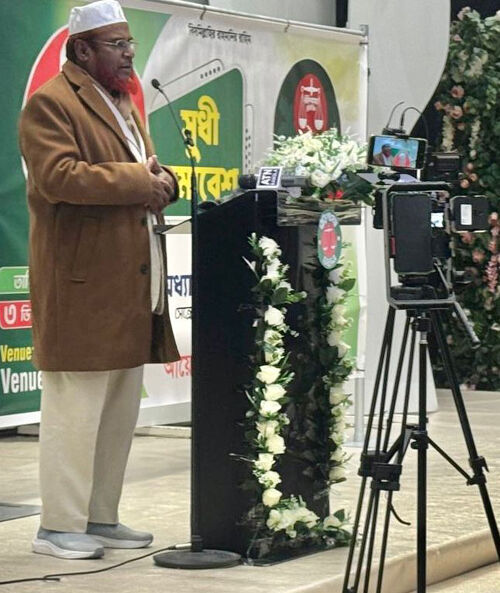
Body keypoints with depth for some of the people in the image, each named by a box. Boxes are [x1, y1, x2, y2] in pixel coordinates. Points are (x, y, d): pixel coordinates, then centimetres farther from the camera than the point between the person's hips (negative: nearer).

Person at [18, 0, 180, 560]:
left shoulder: (123, 102, 21)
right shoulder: (50, 103, -9)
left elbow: (142, 170, 27)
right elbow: (58, 176, -22)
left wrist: (160, 180, 3)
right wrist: (136, 181, -19)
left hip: (131, 283, 9)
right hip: (82, 282, -9)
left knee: (120, 409, 12)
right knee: (75, 406, -7)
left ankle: (101, 517, 20)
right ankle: (59, 526, -1)